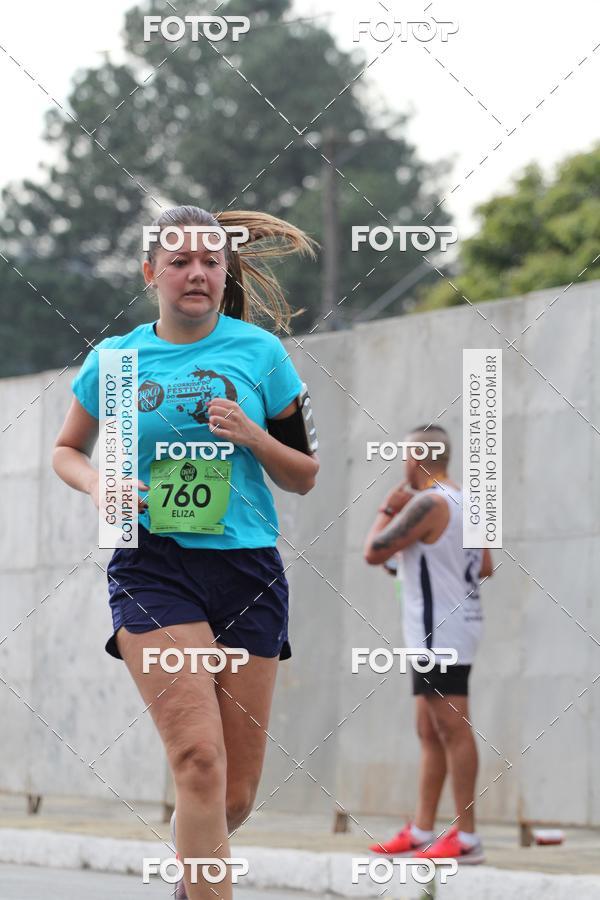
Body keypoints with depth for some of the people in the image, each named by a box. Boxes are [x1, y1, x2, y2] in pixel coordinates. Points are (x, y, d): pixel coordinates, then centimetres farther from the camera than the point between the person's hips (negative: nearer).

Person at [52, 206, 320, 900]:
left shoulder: (259, 352, 6)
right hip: (151, 564, -1)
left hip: (248, 568, 2)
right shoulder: (114, 359, 6)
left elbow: (304, 477, 11)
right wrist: (98, 484, -1)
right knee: (201, 760, -22)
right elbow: (67, 450, 21)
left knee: (236, 794, 5)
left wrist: (254, 437, -9)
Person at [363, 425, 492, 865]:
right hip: (455, 626, 10)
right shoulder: (466, 503, 14)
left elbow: (374, 552, -15)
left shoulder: (427, 503, -14)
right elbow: (485, 568, 21)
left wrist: (388, 509, 0)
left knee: (453, 729, -11)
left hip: (441, 630, -10)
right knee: (430, 733, 12)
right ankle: (421, 831, 15)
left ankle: (467, 837, -13)